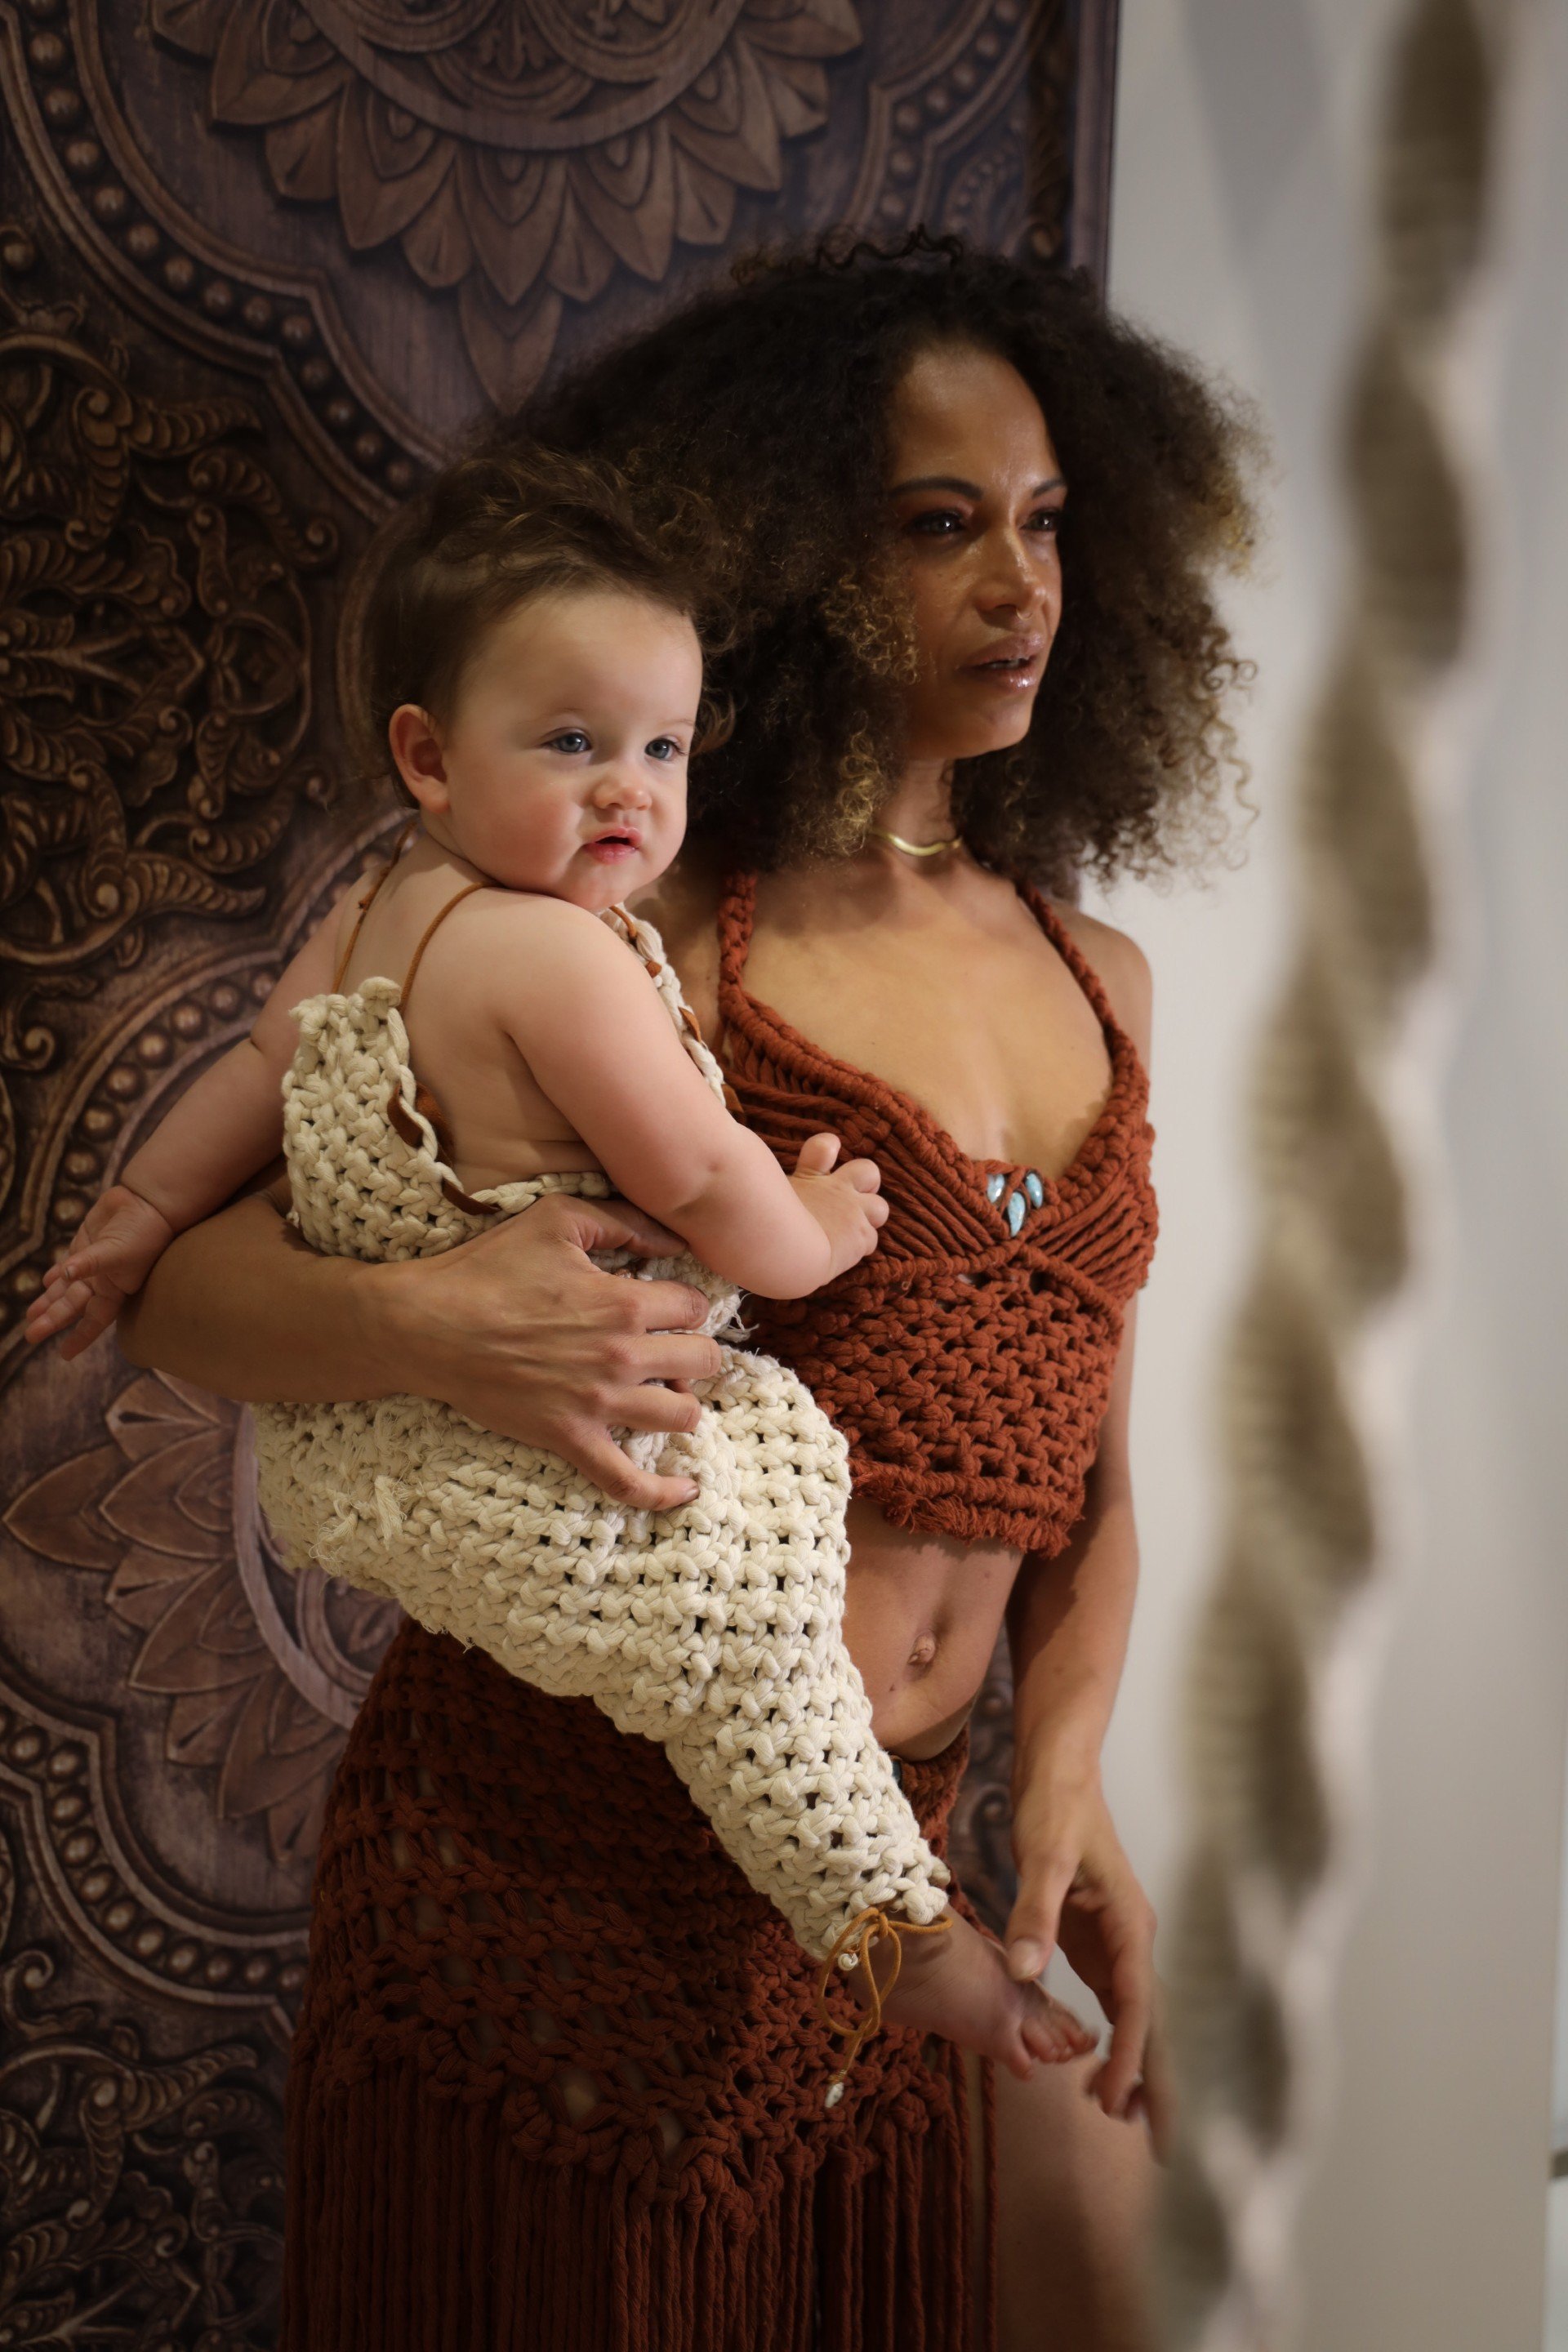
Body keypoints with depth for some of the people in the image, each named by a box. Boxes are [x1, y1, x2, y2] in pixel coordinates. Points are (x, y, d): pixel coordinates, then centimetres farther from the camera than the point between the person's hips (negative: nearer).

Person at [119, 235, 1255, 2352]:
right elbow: (177, 1276, -9)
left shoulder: (1098, 986, 10)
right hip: (558, 1844, -5)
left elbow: (1080, 1461, 14)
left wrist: (1065, 1776, -2)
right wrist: (424, 1326, -29)